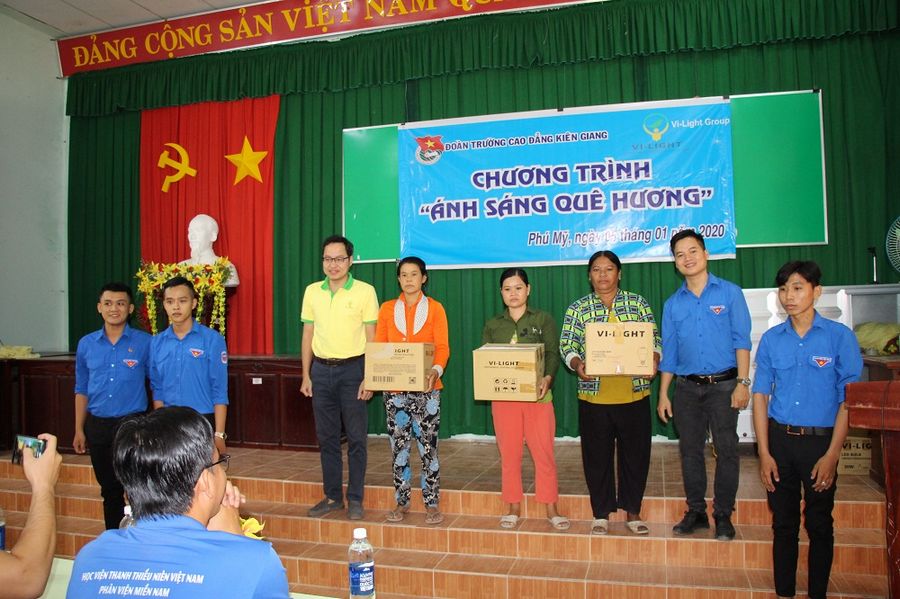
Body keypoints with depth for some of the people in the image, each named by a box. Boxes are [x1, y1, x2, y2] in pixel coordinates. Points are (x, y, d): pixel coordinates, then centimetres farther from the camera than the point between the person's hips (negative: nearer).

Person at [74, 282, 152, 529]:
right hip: (97, 425, 4)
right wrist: (79, 430, 9)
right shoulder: (86, 344, 7)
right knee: (109, 489, 15)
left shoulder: (144, 343, -5)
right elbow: (81, 390, 12)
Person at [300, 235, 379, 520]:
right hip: (321, 370, 4)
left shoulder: (365, 291, -5)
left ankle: (355, 499, 14)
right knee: (326, 437, 10)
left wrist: (369, 378, -9)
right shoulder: (312, 291, 6)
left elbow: (371, 338, -4)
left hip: (352, 369, -3)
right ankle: (332, 496, 22)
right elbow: (308, 335, 11)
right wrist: (306, 375, 7)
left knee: (356, 437, 2)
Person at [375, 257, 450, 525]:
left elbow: (443, 347, -3)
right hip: (395, 387, 2)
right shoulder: (387, 308, 10)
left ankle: (432, 503, 9)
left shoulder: (434, 308, 4)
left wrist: (436, 370, -23)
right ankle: (401, 502, 18)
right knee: (399, 445, 6)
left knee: (428, 445, -1)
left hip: (426, 387, -2)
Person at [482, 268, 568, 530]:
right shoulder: (493, 325, 12)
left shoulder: (543, 319, 6)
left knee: (544, 453, -1)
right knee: (509, 454, 6)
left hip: (537, 394, -2)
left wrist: (547, 378, -19)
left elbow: (553, 354, -1)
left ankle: (551, 508, 11)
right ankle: (513, 507, 19)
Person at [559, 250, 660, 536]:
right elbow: (566, 345, 1)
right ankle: (601, 514, 23)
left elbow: (654, 339, 7)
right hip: (594, 395, 0)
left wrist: (653, 360, -13)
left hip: (634, 394, 1)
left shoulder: (638, 303, 7)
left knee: (636, 453, 9)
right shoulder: (578, 308, 5)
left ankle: (633, 512, 27)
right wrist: (577, 364, -18)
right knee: (597, 455, 7)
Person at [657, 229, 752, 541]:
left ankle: (723, 515, 14)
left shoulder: (730, 292, 0)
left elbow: (741, 340, -4)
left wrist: (742, 383, -12)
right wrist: (663, 394, 7)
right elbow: (668, 352, 11)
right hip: (687, 387, 3)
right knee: (690, 450, 9)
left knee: (726, 450, 1)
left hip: (723, 385, -3)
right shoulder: (672, 304, 9)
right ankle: (696, 512, 22)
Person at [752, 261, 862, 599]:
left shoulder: (840, 336, -5)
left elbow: (849, 400, -6)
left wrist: (831, 455, -11)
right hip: (780, 438, 2)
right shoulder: (771, 339, 3)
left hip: (821, 441, -2)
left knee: (819, 525, 9)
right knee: (783, 523, 12)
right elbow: (760, 396, 5)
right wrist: (764, 453, -1)